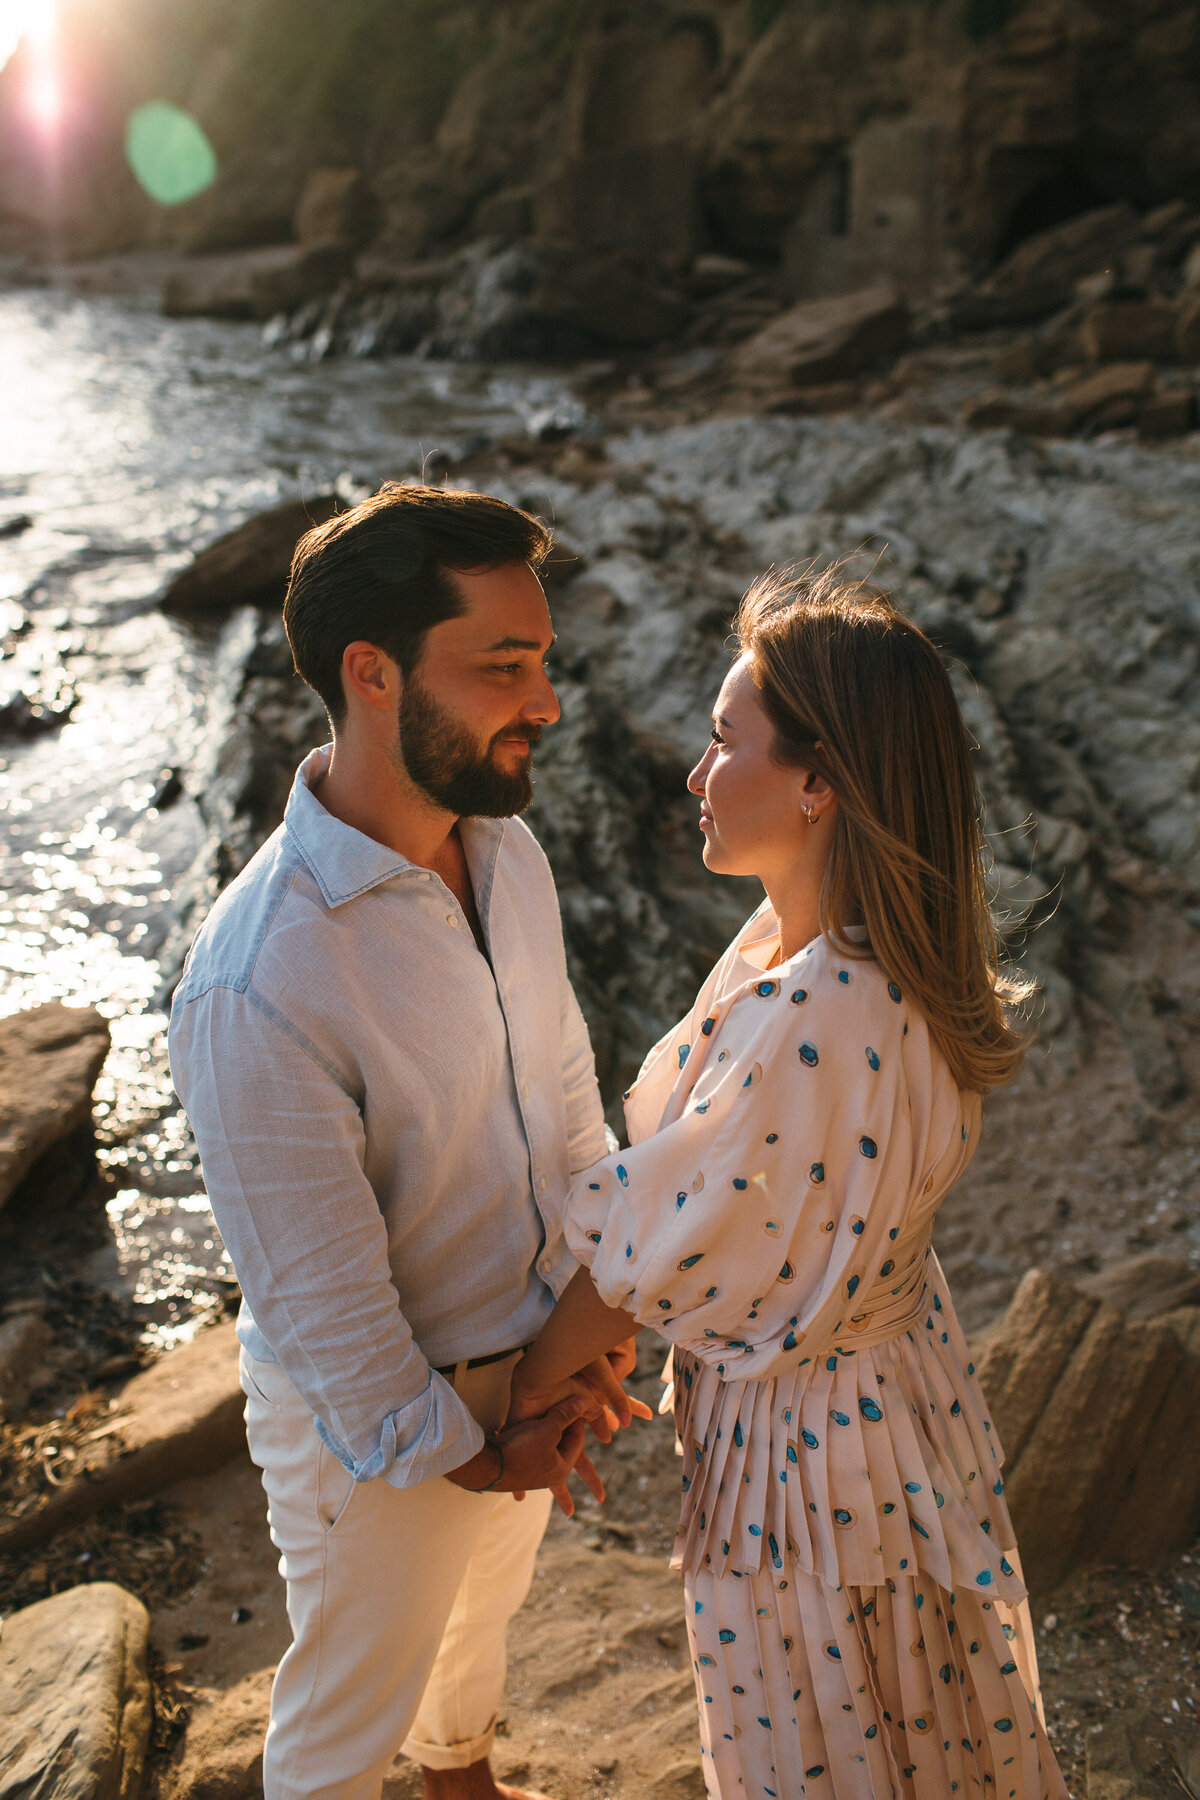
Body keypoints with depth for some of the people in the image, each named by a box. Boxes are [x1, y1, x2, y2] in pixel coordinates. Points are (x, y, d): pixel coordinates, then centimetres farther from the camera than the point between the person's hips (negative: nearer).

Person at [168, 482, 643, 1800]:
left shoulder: (506, 849, -12)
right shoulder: (256, 986, -36)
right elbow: (318, 1299, -26)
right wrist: (466, 1451, -13)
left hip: (527, 1360, 7)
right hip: (377, 1418, -7)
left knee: (484, 1608, 35)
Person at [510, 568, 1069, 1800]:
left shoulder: (814, 1022, -38)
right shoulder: (814, 944, -8)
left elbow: (648, 1250, -25)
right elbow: (692, 1200, 0)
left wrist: (529, 1393, -10)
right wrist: (590, 1342, 2)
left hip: (808, 1435, -8)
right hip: (888, 1363, 8)